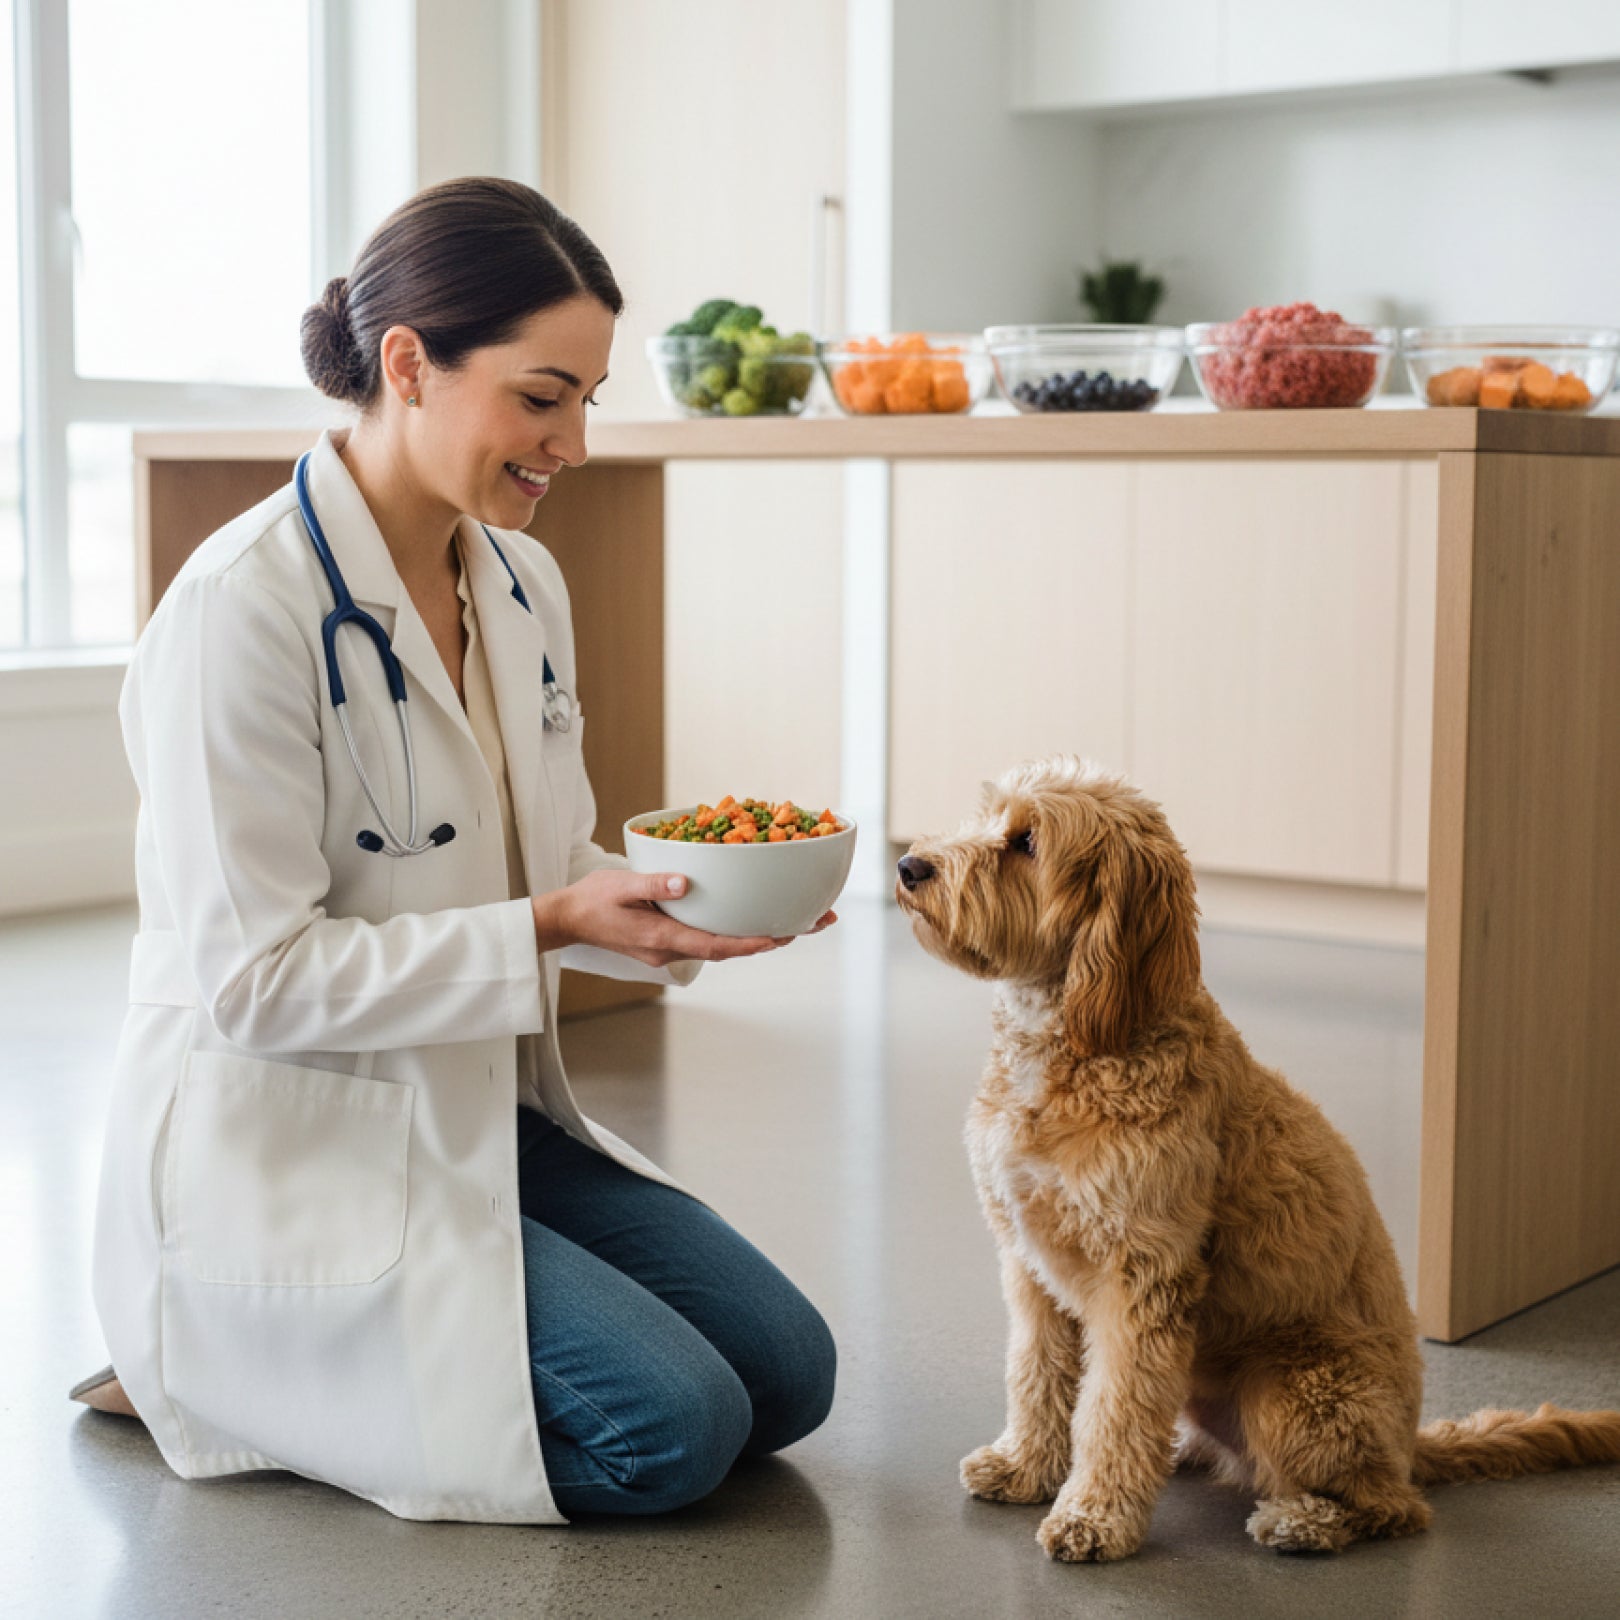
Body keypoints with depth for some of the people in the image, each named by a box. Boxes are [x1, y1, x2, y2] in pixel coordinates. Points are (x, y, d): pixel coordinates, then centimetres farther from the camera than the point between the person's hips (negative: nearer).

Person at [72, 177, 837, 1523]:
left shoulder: (524, 586, 5)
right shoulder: (245, 607, -20)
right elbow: (257, 978, -22)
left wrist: (685, 897, -9)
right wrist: (548, 927, -26)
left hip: (487, 1120, 9)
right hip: (286, 1151, -8)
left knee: (787, 1374, 2)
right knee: (672, 1430, -17)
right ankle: (201, 1366, 2)